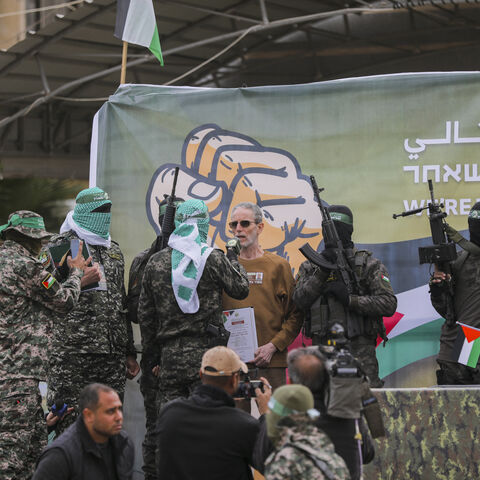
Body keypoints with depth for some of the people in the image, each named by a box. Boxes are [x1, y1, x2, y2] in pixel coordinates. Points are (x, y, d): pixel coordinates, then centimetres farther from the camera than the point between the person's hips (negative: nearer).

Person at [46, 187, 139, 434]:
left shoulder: (113, 250, 21)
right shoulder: (61, 245, 0)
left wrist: (129, 352, 22)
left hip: (112, 353, 6)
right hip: (72, 350, -6)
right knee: (68, 423, -7)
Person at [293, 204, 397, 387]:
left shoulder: (368, 264, 5)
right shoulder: (310, 267, 14)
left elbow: (389, 304, -4)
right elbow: (300, 300, -2)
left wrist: (350, 299, -13)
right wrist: (322, 271, -11)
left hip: (359, 351, -3)